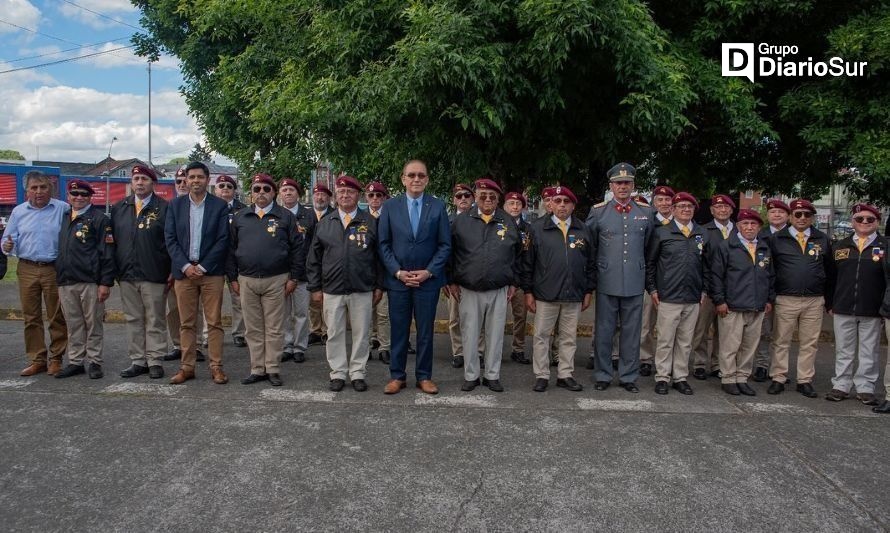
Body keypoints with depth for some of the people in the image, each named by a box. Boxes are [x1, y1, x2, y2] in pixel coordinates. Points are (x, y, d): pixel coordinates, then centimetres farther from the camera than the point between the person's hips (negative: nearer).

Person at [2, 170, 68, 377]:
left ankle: (56, 359, 12)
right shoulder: (18, 211, 10)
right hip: (27, 270, 4)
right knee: (31, 318, 8)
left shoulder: (63, 209, 0)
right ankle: (37, 360, 16)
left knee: (57, 317, 3)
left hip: (55, 269, -3)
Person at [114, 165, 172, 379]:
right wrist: (114, 270, 5)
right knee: (133, 320, 10)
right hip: (127, 275, 5)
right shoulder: (119, 208, 12)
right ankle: (138, 361, 19)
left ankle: (155, 362, 10)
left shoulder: (164, 208, -2)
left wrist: (172, 271, -9)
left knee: (155, 321, 3)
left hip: (154, 276, -4)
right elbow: (113, 239, 14)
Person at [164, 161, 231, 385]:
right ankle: (187, 367, 15)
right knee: (186, 323, 7)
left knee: (214, 322, 1)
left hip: (211, 272, -2)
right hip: (184, 272, 2)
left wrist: (202, 267, -9)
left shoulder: (220, 206, 1)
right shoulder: (175, 205, 8)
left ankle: (216, 367, 7)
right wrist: (185, 266, -8)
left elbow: (222, 240, -4)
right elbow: (170, 239, 3)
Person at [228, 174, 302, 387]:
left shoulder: (285, 217, 2)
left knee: (274, 329, 3)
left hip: (276, 280, -3)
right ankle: (257, 369, 18)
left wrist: (293, 277, -4)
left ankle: (272, 369, 12)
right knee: (253, 329, 9)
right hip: (247, 281, 3)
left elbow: (297, 248, 1)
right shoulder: (240, 217, 10)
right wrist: (233, 278, 5)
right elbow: (231, 248, 11)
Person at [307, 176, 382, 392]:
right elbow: (314, 259, 9)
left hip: (363, 290, -1)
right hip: (332, 290, 1)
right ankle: (338, 373, 19)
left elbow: (379, 256, 4)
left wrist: (379, 286, 0)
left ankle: (358, 373, 18)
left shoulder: (371, 223, 4)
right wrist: (315, 288, 5)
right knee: (334, 333, 7)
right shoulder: (324, 224, 8)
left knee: (361, 333, 5)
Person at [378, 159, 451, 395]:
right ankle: (397, 376, 20)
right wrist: (397, 271, -9)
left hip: (428, 279, 0)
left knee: (425, 331, 8)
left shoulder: (438, 206, 1)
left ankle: (424, 376, 20)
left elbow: (445, 245, 0)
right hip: (397, 278, 0)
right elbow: (384, 244, 2)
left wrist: (429, 272, -9)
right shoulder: (390, 206, 3)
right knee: (398, 330, 7)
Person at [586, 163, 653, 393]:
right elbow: (590, 246, 10)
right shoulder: (598, 211, 0)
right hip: (607, 283, -1)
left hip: (635, 283, 2)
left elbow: (647, 246, 17)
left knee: (631, 332, 9)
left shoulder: (646, 212, 5)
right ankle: (603, 375, 17)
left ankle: (628, 376, 20)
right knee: (604, 331, 5)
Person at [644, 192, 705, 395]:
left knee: (685, 341, 10)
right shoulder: (661, 232, -1)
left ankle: (681, 377, 21)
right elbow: (649, 262, 1)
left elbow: (705, 264, 15)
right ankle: (662, 378, 11)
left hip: (693, 298, 4)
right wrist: (652, 289, -3)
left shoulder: (702, 234, 9)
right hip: (668, 297, -3)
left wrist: (704, 289, 10)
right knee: (665, 340, 1)